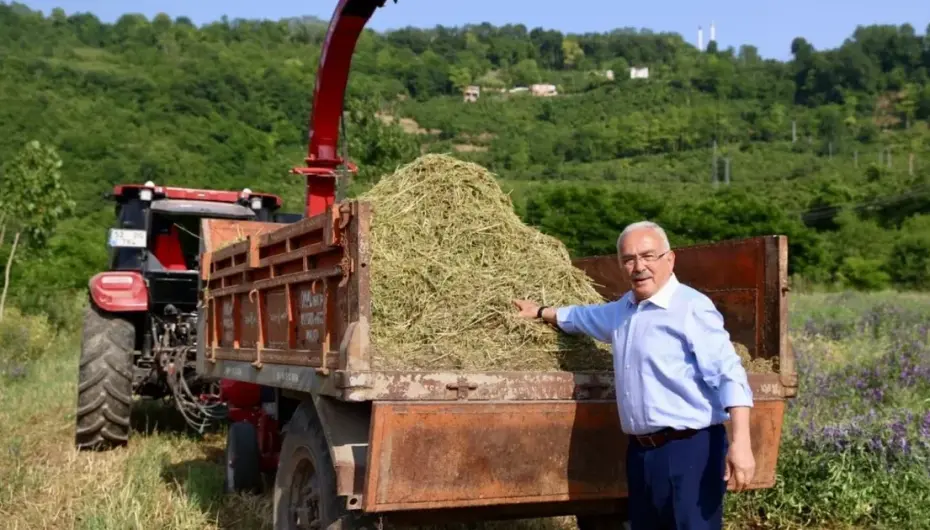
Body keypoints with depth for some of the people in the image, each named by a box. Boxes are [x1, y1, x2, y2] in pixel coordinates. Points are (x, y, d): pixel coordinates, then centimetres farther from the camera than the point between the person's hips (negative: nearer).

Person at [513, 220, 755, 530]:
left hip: (689, 449, -8)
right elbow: (585, 316, 38)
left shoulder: (691, 308, -11)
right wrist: (540, 313, 47)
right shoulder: (622, 309, 16)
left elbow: (728, 373, -18)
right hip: (640, 452, 8)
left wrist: (740, 442, -27)